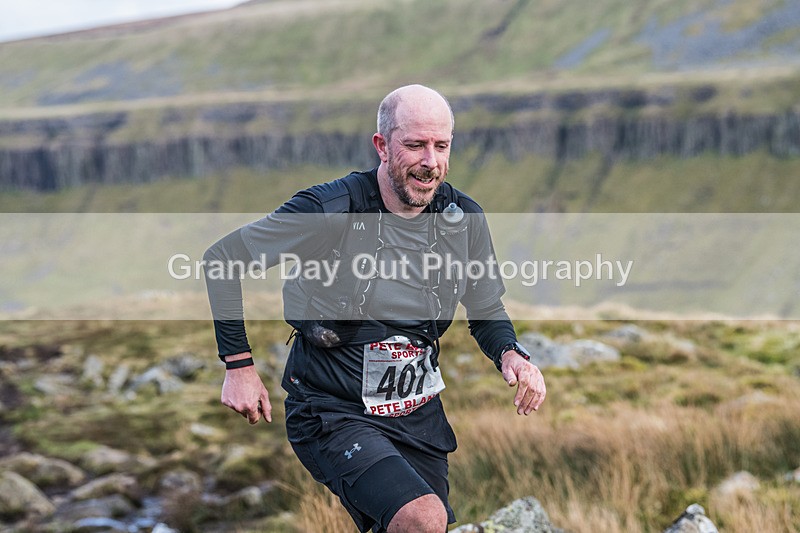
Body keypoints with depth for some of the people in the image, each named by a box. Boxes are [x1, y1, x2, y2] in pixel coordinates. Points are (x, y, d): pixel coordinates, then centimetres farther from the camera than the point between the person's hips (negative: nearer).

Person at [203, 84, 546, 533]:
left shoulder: (465, 218, -2)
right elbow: (222, 257, -10)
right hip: (334, 414, -6)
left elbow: (487, 310, 12)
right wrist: (240, 366, -11)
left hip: (419, 413, 6)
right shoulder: (332, 210, -18)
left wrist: (511, 354, -10)